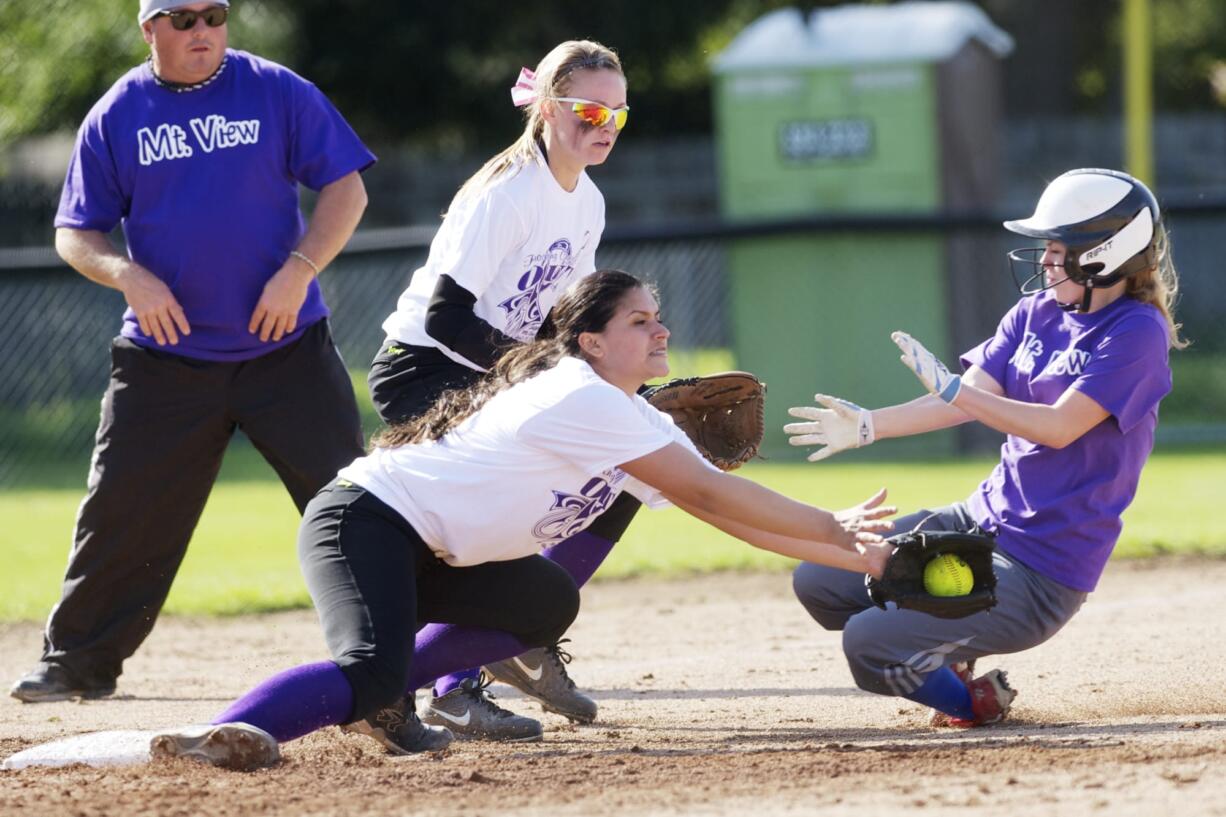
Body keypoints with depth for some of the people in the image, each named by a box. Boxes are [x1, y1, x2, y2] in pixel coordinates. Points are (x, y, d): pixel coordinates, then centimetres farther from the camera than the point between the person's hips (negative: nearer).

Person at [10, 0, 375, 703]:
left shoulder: (278, 92, -1)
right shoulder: (116, 117, 2)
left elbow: (347, 189, -1)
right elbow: (75, 234, 5)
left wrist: (300, 270, -15)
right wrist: (127, 275, -15)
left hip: (287, 348, -1)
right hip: (166, 352, 1)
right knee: (123, 512, 0)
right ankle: (78, 662, 11)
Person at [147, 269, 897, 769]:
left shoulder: (638, 424, 13)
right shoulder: (582, 398, -16)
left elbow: (723, 512, 11)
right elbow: (709, 493, -17)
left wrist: (854, 556, 7)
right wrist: (832, 528, -10)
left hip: (426, 554, 10)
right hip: (365, 521, -10)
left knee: (548, 602, 24)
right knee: (370, 676, -34)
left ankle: (383, 703, 16)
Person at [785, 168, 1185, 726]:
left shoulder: (1139, 331, -14)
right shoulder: (1036, 311, 10)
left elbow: (1060, 426, -22)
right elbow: (970, 401, 5)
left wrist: (950, 388, -26)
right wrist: (867, 425, -7)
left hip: (1044, 570, -8)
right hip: (982, 522, 8)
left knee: (870, 644, -20)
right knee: (819, 582, 2)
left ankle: (976, 702, 10)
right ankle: (945, 662, 19)